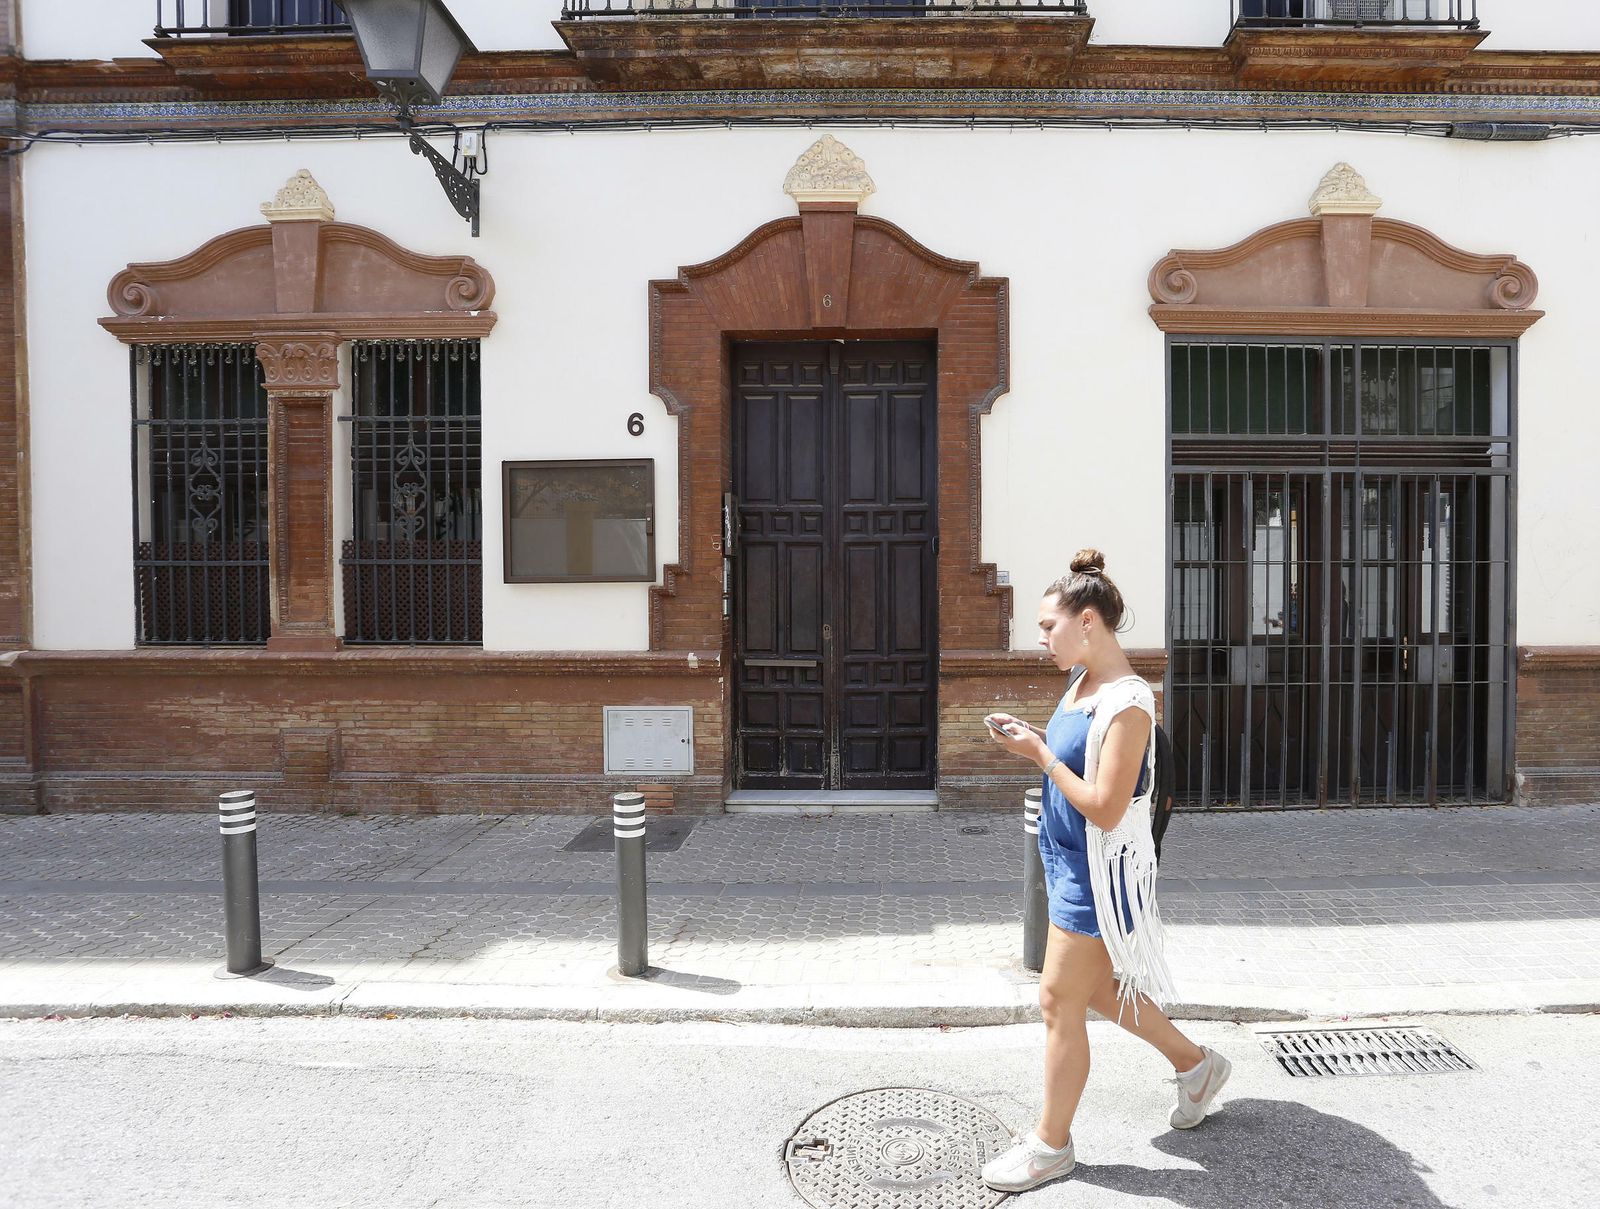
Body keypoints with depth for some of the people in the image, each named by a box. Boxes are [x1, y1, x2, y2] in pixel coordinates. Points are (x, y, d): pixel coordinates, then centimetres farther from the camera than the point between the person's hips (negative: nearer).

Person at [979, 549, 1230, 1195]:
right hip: (1071, 863, 9)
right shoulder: (1082, 685, 4)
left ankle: (1051, 1143, 21)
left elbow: (1105, 808, -25)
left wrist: (1039, 754, -19)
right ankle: (1195, 1063, 43)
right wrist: (1033, 740, -2)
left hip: (1099, 872, -9)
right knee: (1094, 987, 22)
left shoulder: (1127, 702, -24)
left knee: (1059, 1001, 3)